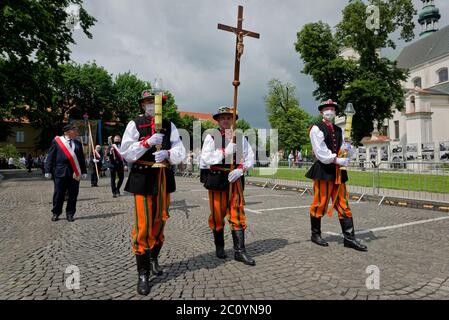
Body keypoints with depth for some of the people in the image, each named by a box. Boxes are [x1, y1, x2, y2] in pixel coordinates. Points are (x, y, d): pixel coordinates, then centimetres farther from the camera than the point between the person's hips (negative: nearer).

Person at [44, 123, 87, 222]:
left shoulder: (77, 143, 12)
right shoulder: (57, 141, 3)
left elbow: (82, 158, 13)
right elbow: (50, 156, 2)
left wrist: (84, 172, 9)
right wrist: (48, 171, -3)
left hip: (74, 173, 3)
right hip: (60, 173, -3)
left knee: (73, 195, 5)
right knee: (58, 194, 5)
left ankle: (70, 214, 16)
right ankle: (56, 213, 20)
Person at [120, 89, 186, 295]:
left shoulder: (169, 126, 10)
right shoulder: (134, 124, 2)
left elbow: (180, 153, 3)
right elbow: (126, 153, -5)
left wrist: (167, 153, -18)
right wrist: (147, 142, -16)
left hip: (164, 178, 4)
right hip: (143, 178, -3)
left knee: (160, 221, 15)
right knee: (143, 225, -5)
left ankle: (153, 258, 37)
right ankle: (143, 273, 8)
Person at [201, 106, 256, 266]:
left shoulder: (240, 137, 8)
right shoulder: (211, 137, 0)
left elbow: (250, 158, 4)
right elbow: (206, 158, -12)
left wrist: (240, 170, -13)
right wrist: (226, 151, -18)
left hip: (235, 179, 2)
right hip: (217, 179, -2)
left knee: (238, 214, 1)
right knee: (217, 215, 8)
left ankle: (240, 251, 8)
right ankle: (219, 247, 27)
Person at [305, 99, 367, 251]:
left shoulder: (339, 130, 17)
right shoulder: (316, 129, -2)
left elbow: (346, 150, 12)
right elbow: (321, 152, -12)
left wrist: (347, 148, -10)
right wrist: (337, 160, -16)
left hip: (338, 172, 6)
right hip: (323, 171, -6)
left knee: (343, 205, 7)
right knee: (320, 204, 0)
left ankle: (349, 238, 13)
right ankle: (315, 235, 17)